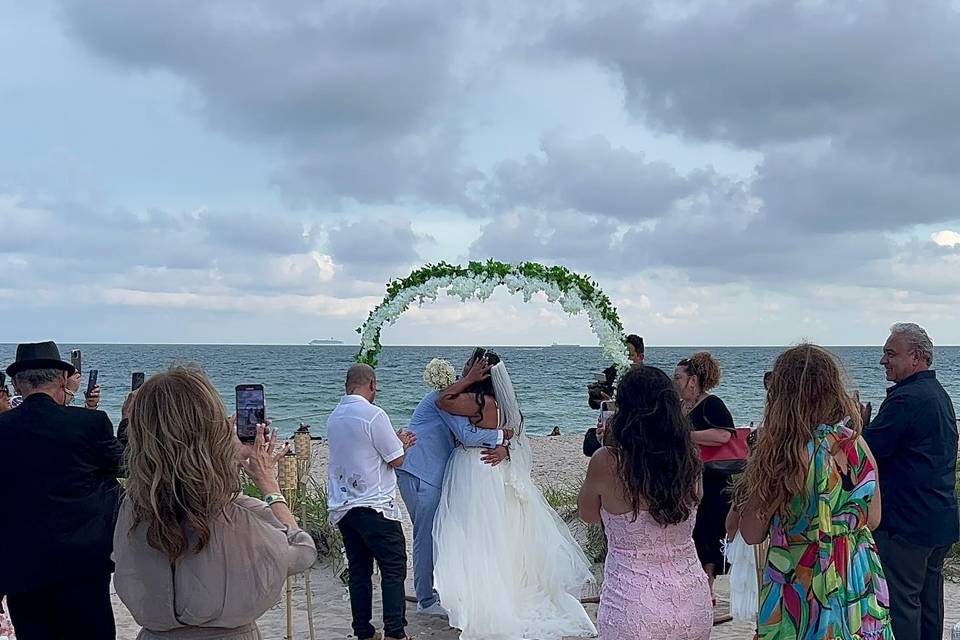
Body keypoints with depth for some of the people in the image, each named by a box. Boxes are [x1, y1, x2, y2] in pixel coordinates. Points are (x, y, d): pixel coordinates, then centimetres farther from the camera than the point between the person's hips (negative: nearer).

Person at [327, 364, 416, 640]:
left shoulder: (334, 417, 10)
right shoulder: (373, 414, -14)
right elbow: (396, 460, -9)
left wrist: (397, 442, 25)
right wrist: (401, 444, 12)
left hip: (342, 507, 7)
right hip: (374, 506, -7)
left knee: (358, 571, 12)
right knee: (394, 569, 2)